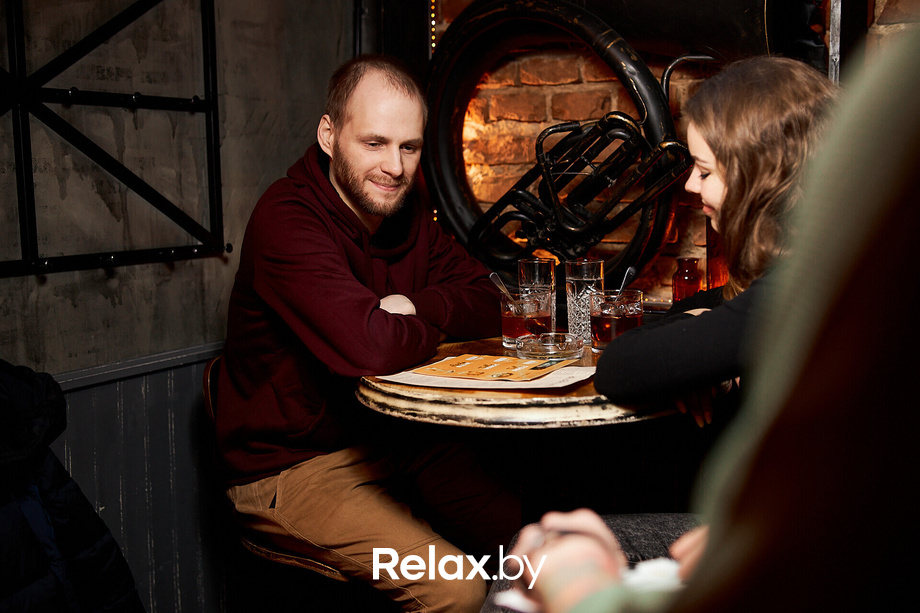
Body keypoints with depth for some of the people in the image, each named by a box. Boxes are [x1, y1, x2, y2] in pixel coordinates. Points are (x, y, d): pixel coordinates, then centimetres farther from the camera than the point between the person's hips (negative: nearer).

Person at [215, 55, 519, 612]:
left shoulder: (405, 210, 5)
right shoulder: (287, 219, -22)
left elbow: (489, 306, 4)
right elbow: (368, 347, -35)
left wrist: (415, 306, -16)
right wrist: (432, 328, -13)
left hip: (387, 439, 8)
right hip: (291, 467, -7)